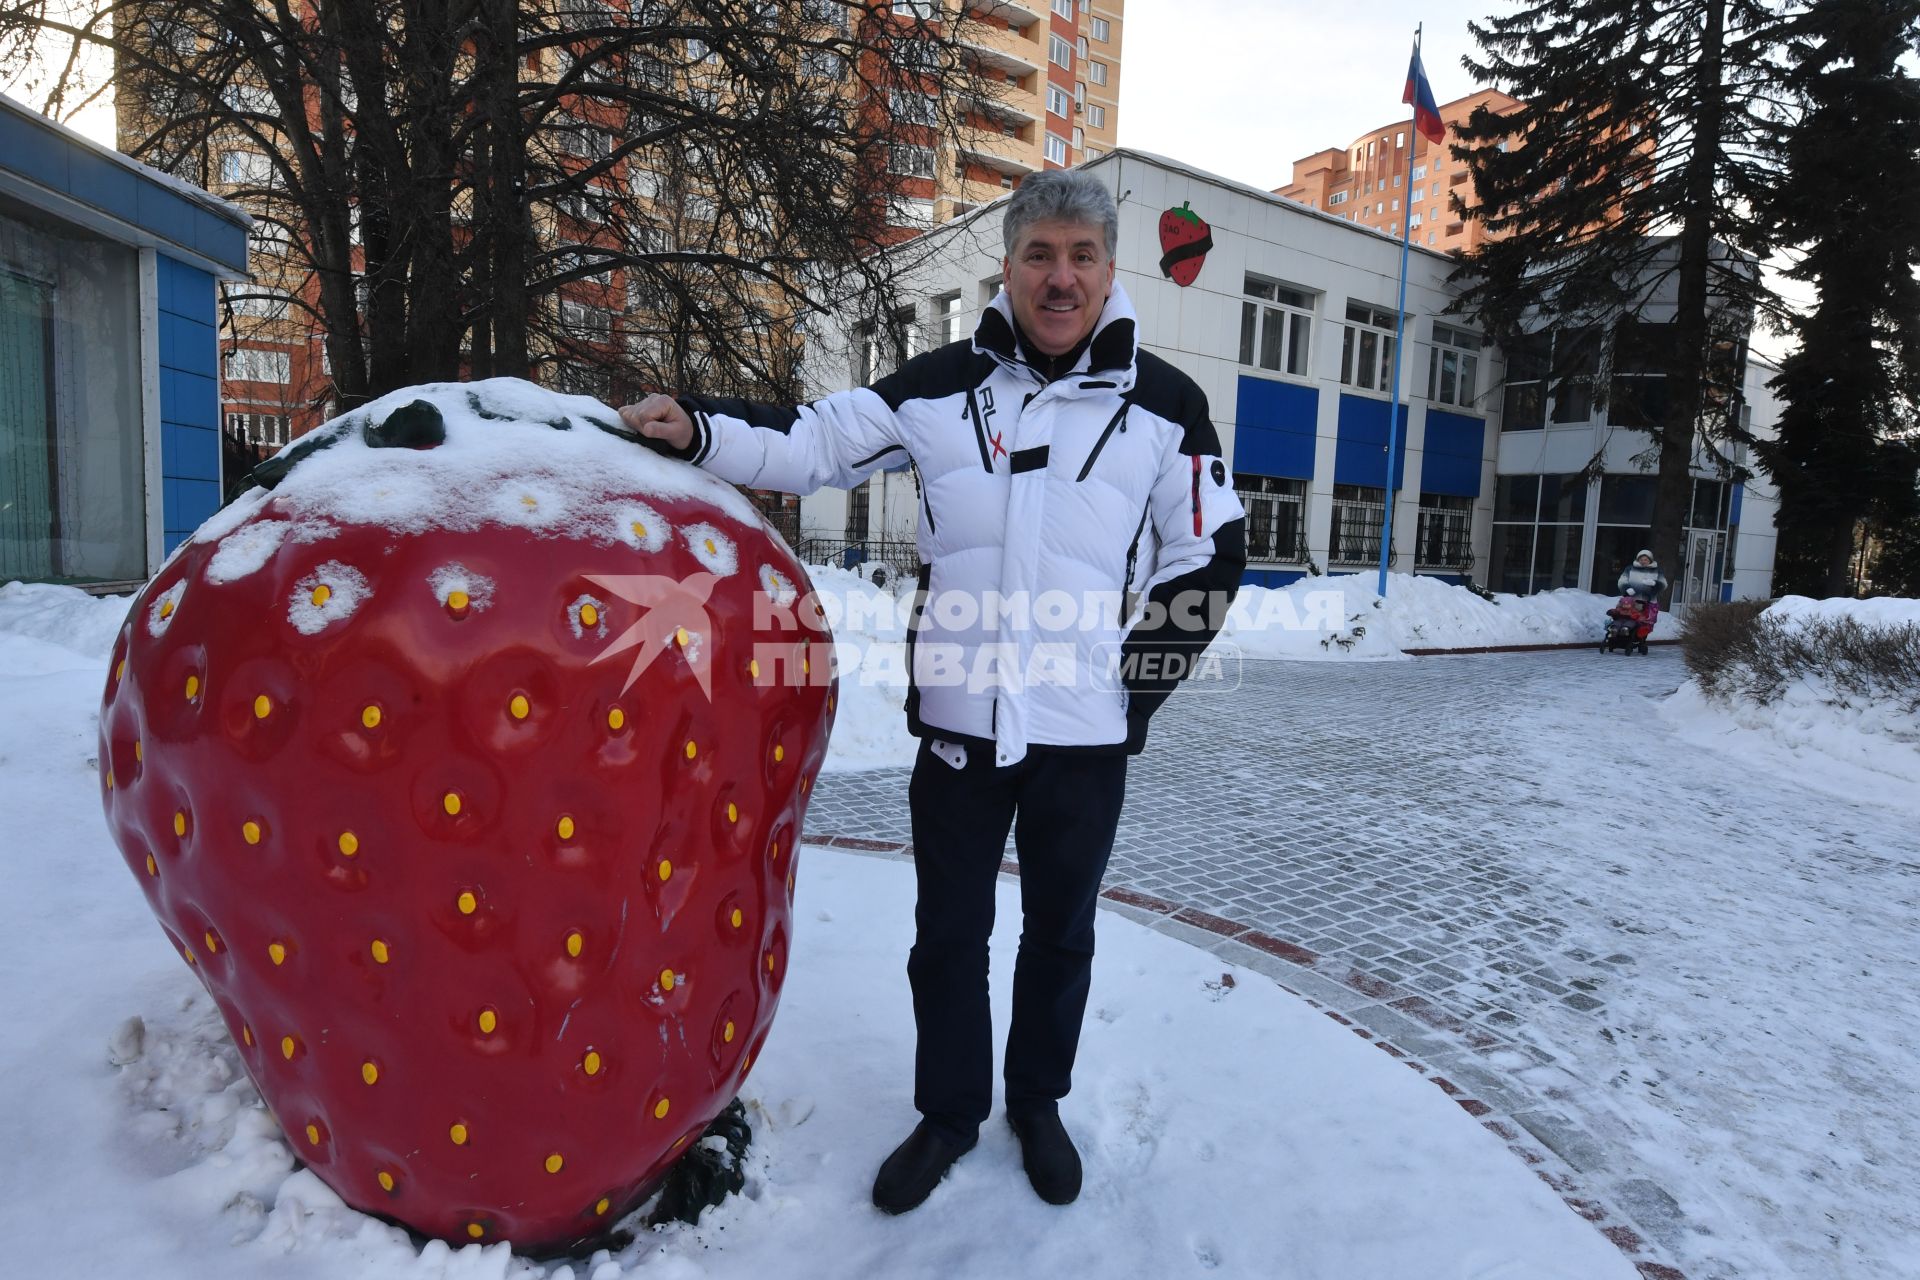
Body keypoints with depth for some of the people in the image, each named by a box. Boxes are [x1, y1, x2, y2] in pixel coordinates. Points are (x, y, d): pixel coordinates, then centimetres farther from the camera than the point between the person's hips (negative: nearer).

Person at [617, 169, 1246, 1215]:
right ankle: (948, 1112, 39)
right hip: (958, 724, 1)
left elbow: (1206, 559, 4)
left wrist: (1137, 679, 0)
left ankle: (1038, 1101, 43)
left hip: (1086, 737, 0)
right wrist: (697, 429, -14)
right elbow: (816, 444, 1)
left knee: (1059, 934, 18)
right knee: (947, 935, 15)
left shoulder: (1164, 404, -1)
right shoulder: (943, 385, 0)